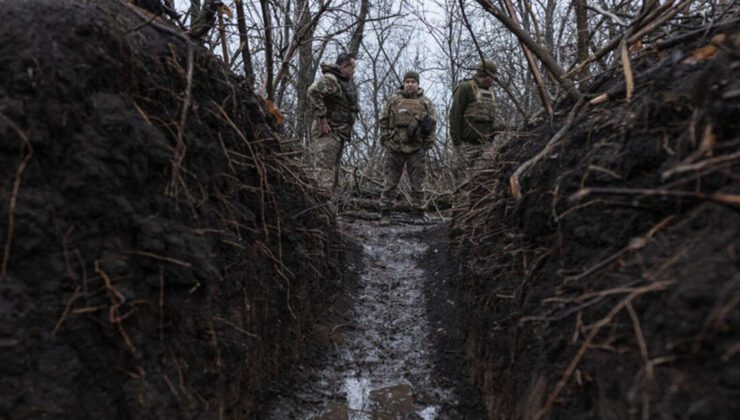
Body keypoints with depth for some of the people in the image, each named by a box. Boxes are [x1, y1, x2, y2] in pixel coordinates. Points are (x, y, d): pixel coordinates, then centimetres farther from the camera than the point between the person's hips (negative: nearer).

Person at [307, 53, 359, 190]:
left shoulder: (347, 82, 19)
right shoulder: (329, 79, -13)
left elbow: (351, 105, 34)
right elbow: (313, 92, -29)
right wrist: (322, 117, -27)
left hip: (340, 133, 10)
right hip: (327, 132, -10)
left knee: (334, 171, 14)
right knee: (325, 169, -12)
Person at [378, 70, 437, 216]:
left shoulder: (426, 102, 6)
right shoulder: (393, 100, 5)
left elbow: (432, 124, 6)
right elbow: (383, 121, 6)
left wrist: (427, 145, 0)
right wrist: (385, 140, -1)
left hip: (416, 149, 0)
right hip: (394, 148, 0)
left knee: (417, 182, 5)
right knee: (391, 181, 5)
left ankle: (419, 209, 14)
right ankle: (385, 209, 12)